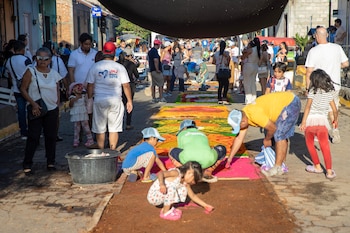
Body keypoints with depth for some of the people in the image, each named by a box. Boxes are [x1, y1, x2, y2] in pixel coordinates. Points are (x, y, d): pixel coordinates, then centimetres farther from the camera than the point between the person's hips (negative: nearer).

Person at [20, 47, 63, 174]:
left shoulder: (54, 73, 7)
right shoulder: (31, 72, -5)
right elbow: (23, 89, -6)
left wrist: (57, 106, 7)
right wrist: (33, 103, -15)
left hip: (52, 110, 4)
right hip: (36, 110, -4)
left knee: (51, 136, 9)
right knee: (33, 137, -3)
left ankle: (50, 162, 21)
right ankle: (27, 164, 7)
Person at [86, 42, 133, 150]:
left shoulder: (95, 67, 1)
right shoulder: (120, 67, 0)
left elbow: (90, 85, 1)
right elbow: (126, 85, 0)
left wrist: (89, 100, 10)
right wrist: (129, 101, 8)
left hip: (99, 100, 0)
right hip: (115, 100, 0)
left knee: (100, 129, 9)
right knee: (114, 129, 7)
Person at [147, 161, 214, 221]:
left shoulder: (185, 183, 6)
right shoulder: (176, 173, -20)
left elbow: (193, 196, 16)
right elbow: (160, 173, -35)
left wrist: (205, 205, 12)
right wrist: (162, 184, -52)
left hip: (161, 197, 8)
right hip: (153, 196, -8)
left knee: (183, 190, 4)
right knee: (171, 188, -31)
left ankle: (165, 208, 1)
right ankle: (165, 213, -14)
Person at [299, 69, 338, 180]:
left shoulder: (313, 91, 0)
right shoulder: (329, 92, 11)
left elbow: (308, 106, -11)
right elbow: (335, 110, 11)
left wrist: (303, 122, -14)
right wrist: (335, 120, 29)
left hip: (311, 120, -2)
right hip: (322, 121, 3)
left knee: (310, 144, 17)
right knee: (325, 146, 6)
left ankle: (317, 167, 23)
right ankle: (329, 171, 0)